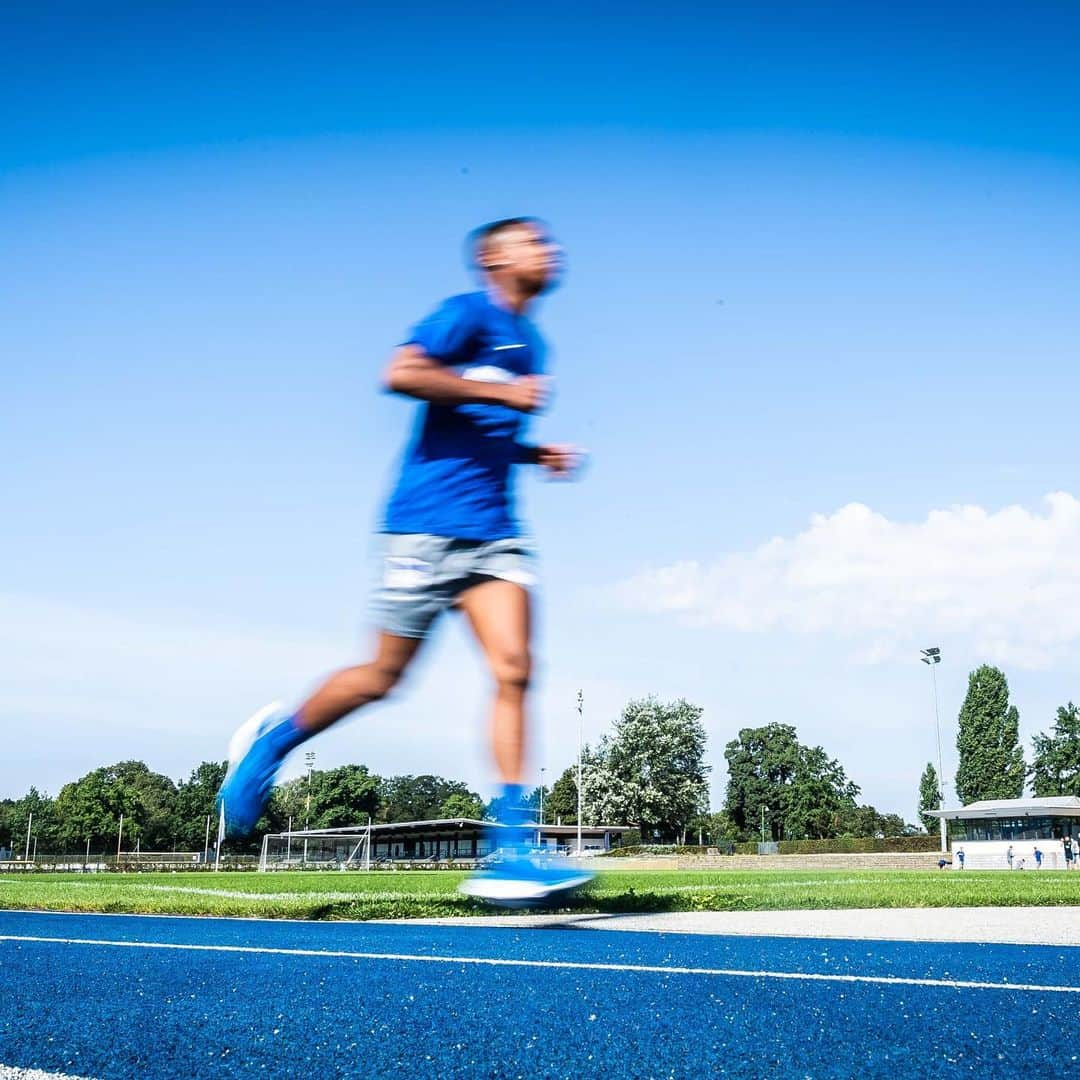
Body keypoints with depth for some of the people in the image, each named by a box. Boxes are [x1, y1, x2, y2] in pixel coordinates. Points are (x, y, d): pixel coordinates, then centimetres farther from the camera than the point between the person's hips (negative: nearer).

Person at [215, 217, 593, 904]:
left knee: (514, 671, -10)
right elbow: (400, 374, -19)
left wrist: (536, 454, 14)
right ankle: (276, 739, 30)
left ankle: (512, 855, -11)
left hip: (495, 531, 7)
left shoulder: (529, 344, 22)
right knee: (385, 676, 2)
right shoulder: (468, 315, -3)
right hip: (429, 521, -6)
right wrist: (501, 392, -17)